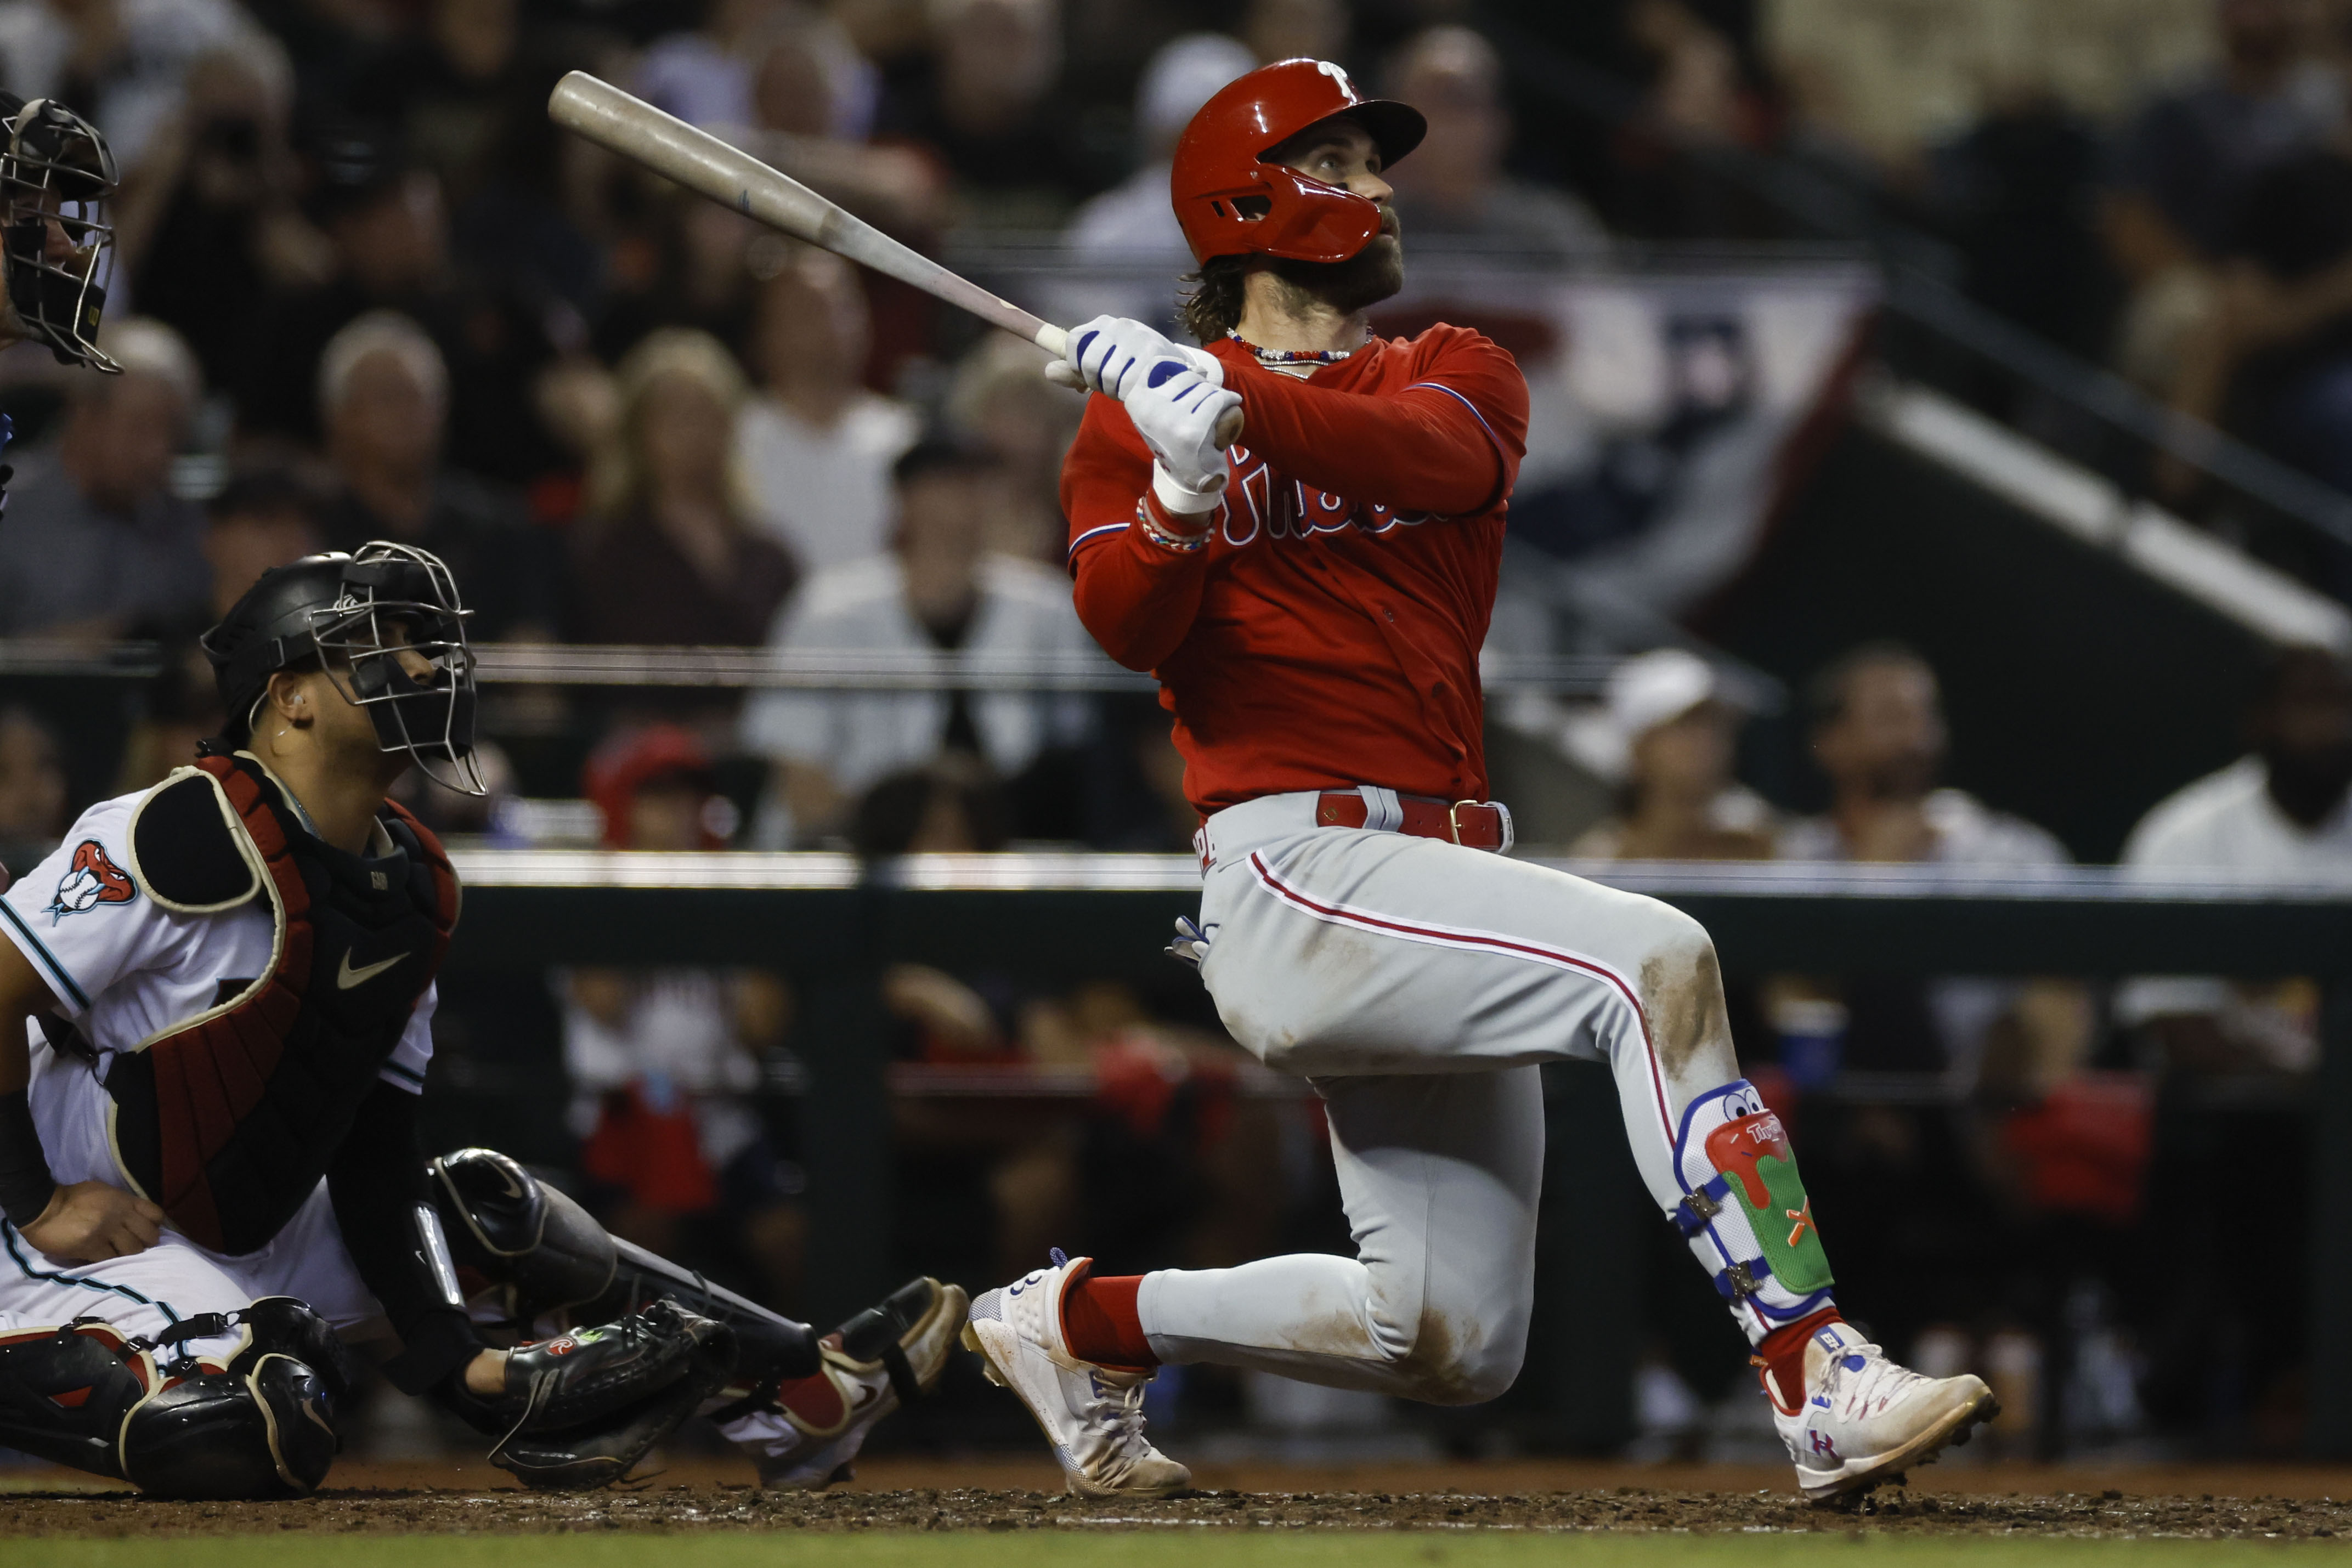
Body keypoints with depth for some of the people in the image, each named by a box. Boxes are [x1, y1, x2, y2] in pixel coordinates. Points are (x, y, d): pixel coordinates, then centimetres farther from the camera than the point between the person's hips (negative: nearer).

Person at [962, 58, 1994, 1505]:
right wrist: (1184, 483, -29)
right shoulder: (1134, 416, 8)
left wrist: (1231, 402, -25)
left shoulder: (1456, 375, 16)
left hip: (1441, 884, 6)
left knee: (1454, 1345, 6)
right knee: (1652, 963, -28)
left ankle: (1084, 1322, 27)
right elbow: (1127, 626, -10)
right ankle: (1820, 1381, -34)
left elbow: (1438, 457, -11)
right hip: (1297, 874, -6)